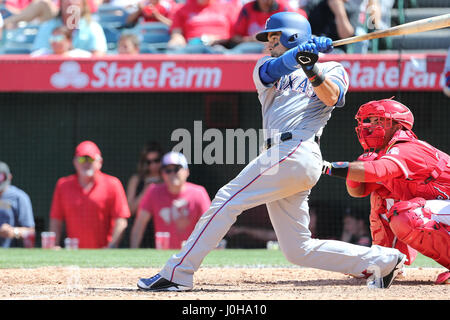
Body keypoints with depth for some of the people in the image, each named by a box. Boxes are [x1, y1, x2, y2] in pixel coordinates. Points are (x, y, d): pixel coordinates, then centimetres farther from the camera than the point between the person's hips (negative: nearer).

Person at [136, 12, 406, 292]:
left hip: (296, 151, -7)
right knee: (298, 250, 3)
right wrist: (306, 49, -16)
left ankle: (177, 273, -15)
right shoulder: (265, 67, 26)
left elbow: (331, 97, -9)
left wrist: (312, 70, -26)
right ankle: (383, 260, 9)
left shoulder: (332, 69, 12)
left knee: (227, 201, -15)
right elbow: (275, 67, 1)